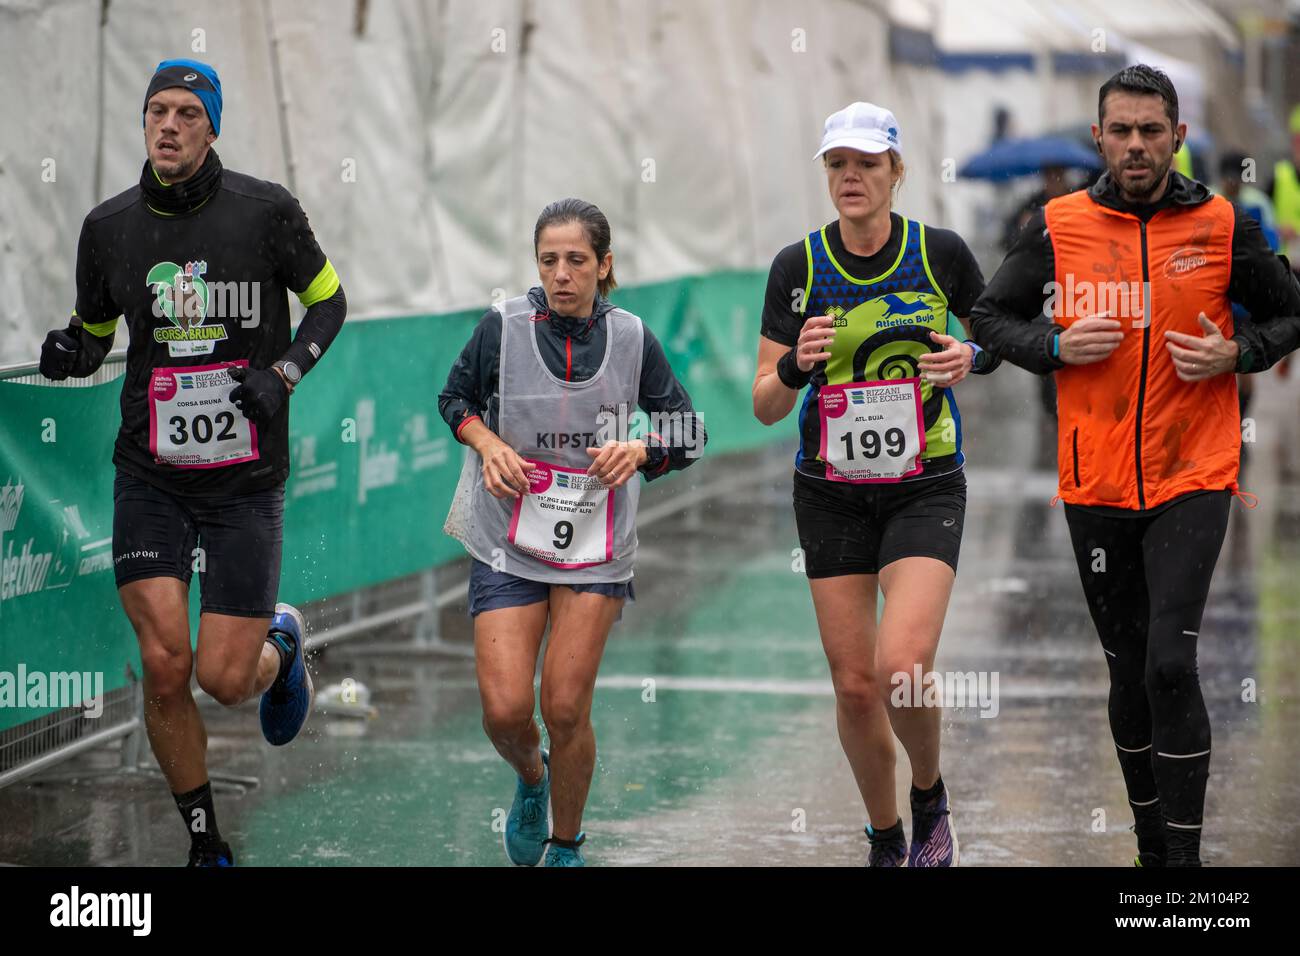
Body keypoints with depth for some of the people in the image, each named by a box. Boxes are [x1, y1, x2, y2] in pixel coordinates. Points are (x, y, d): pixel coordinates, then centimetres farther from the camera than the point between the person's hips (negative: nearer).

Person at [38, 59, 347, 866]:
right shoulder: (109, 226, 0)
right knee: (165, 668, -7)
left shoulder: (265, 210, -7)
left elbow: (329, 300, 6)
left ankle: (281, 643, 35)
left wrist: (286, 373, -11)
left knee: (224, 678, -3)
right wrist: (71, 354, -9)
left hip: (246, 479, -2)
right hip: (151, 479, 2)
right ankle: (208, 846, 12)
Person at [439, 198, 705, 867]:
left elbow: (688, 433, 6)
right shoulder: (502, 327, -6)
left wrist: (639, 450, -14)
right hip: (507, 542, 0)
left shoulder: (631, 338, -3)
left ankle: (567, 848, 21)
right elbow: (455, 397, 11)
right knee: (505, 710, -9)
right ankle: (530, 779, 28)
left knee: (566, 711, -2)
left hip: (595, 548, 0)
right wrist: (488, 444, -8)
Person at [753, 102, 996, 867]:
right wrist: (796, 366, -23)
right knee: (854, 684, 3)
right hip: (831, 494, 2)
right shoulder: (797, 267, -4)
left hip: (926, 487, -2)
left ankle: (931, 799, 10)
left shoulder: (941, 252, -7)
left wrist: (971, 357, -13)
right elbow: (765, 406, -2)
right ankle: (886, 840, 24)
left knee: (903, 668, -19)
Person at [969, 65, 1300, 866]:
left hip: (1192, 478, -2)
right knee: (1129, 671, 11)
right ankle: (1151, 844, 24)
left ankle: (1186, 852, -7)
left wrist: (1235, 354, -9)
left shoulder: (1223, 226, -1)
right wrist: (1056, 347, -8)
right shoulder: (1059, 227, 0)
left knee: (1171, 664, -15)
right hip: (1096, 484, 2)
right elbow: (990, 316, 10)